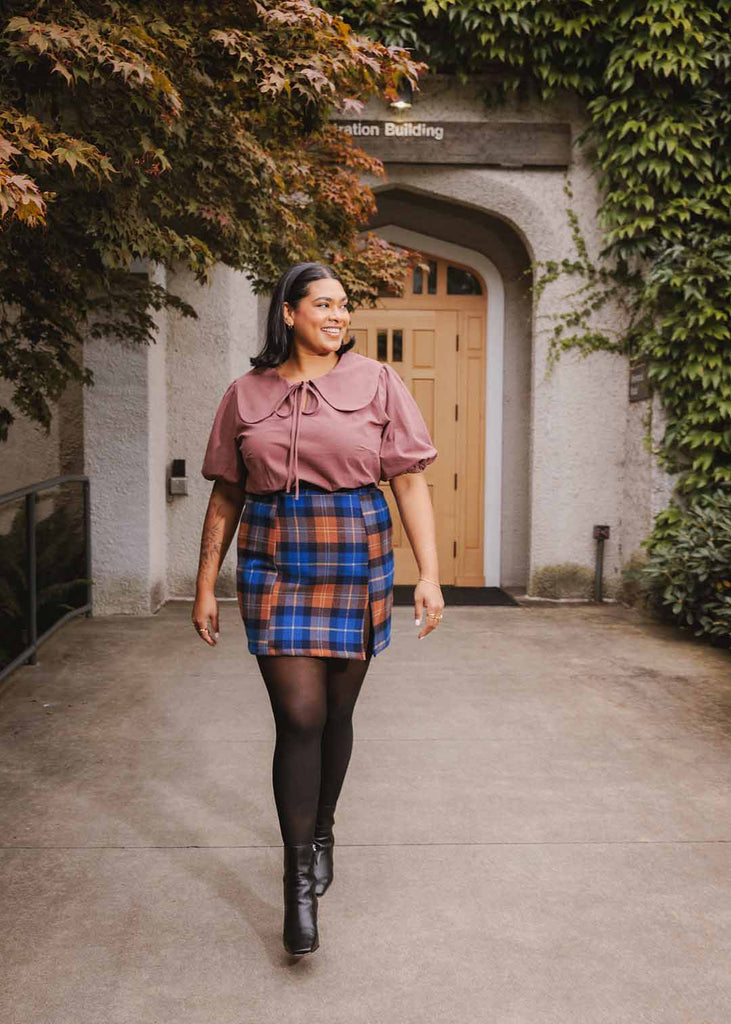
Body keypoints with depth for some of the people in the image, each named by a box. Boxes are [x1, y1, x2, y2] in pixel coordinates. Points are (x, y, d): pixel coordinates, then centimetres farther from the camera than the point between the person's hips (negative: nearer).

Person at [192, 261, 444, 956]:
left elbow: (410, 483, 0)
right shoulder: (247, 393, 6)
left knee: (336, 712, 10)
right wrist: (205, 586, 8)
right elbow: (226, 496, 10)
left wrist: (429, 575, -8)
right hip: (274, 564, 0)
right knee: (299, 717, -7)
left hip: (357, 561, 1)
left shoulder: (376, 383, 2)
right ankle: (299, 885, 4)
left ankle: (321, 832, 35)